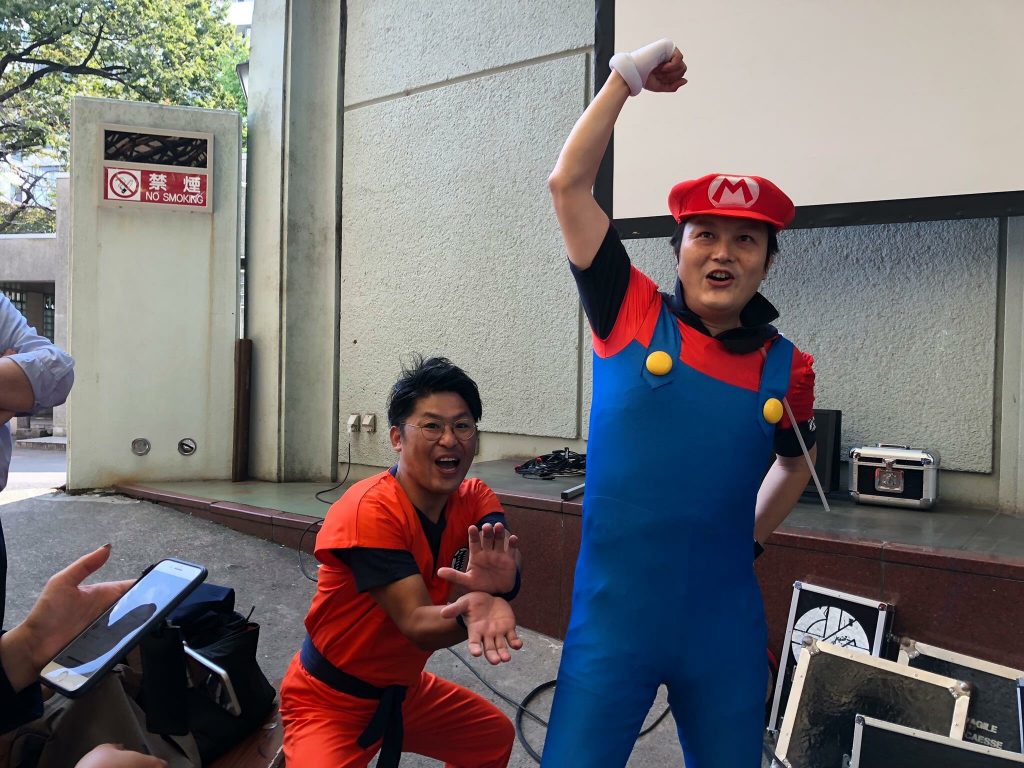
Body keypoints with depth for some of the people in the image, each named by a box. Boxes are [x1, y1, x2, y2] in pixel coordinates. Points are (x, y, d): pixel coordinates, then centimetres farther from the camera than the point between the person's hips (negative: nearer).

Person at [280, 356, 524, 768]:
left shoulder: (475, 500, -8)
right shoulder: (370, 510, -27)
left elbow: (507, 569, -26)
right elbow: (416, 623, -31)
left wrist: (498, 582, -49)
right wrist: (472, 610, -52)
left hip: (406, 690, 7)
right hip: (329, 702, -6)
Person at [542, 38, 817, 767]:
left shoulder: (787, 366, 1)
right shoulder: (631, 315, -6)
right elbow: (568, 185, -8)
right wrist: (627, 78, -3)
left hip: (726, 628, 3)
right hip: (612, 618, -2)